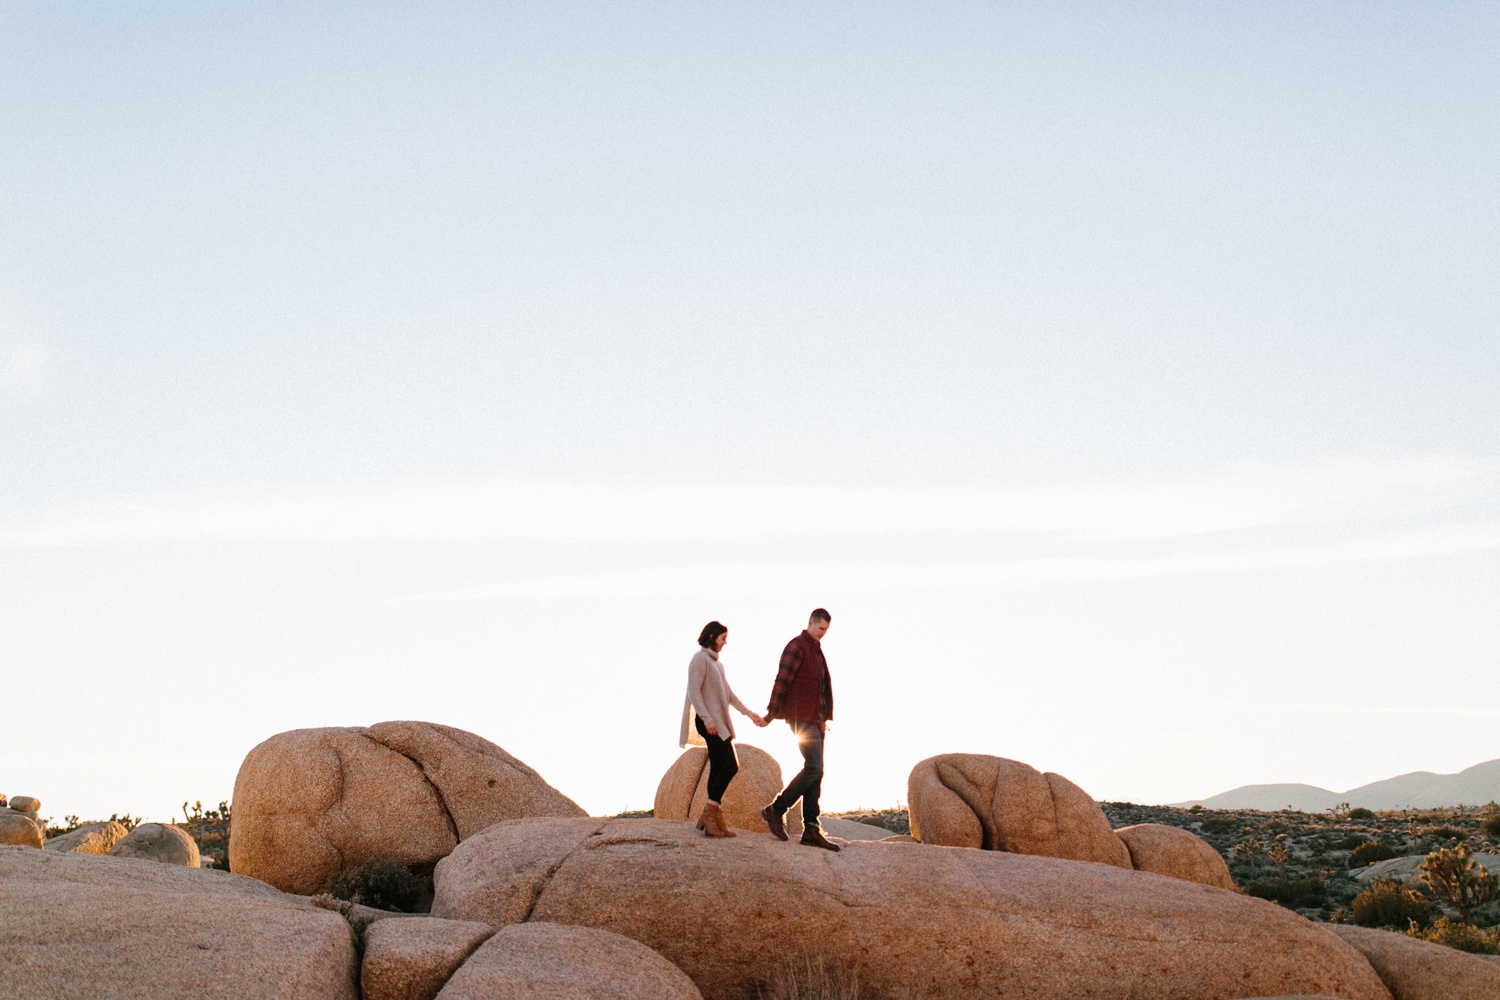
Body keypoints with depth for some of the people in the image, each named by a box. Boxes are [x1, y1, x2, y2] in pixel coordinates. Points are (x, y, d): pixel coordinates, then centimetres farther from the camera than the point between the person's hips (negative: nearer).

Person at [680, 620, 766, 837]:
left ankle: (714, 819, 6)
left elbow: (728, 693, 23)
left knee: (718, 769, 5)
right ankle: (710, 814, -9)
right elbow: (694, 691, -16)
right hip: (709, 722, -9)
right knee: (730, 766, -13)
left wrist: (749, 713, 20)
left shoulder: (716, 662, 20)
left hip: (719, 722, 9)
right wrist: (707, 719, -23)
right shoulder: (700, 659, -8)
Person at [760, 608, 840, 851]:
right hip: (801, 717, -9)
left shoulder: (817, 651, 20)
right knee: (814, 770, -13)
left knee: (814, 772, 3)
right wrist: (772, 713, -20)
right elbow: (782, 680, -15)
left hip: (815, 719, 9)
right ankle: (776, 810, -4)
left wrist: (824, 718, 19)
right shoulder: (796, 647, -8)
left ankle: (811, 829, 2)